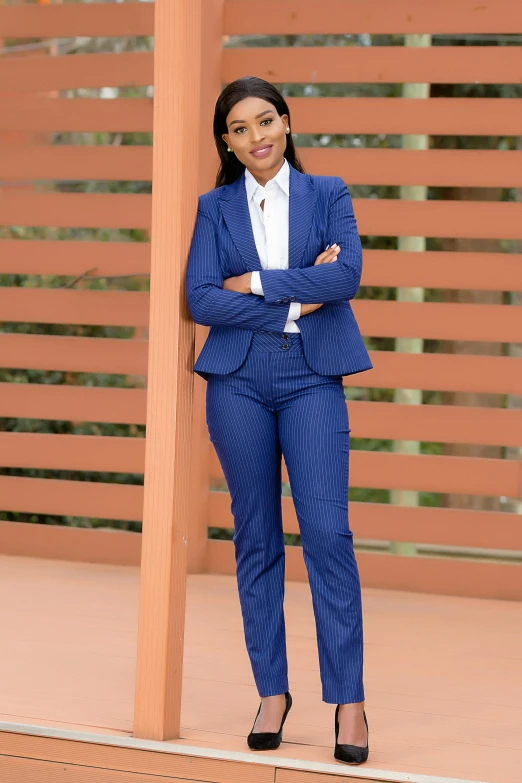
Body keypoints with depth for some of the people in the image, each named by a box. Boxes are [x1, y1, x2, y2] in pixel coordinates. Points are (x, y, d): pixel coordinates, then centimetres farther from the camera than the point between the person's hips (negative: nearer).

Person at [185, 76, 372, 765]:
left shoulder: (328, 194, 8)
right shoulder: (215, 207, 9)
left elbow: (347, 274, -9)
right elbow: (201, 299, -3)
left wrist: (256, 282, -9)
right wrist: (295, 300, -9)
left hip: (312, 379, -1)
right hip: (238, 381, 1)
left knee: (327, 532, -10)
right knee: (256, 538, 4)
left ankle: (348, 700, -8)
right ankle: (272, 691, 12)